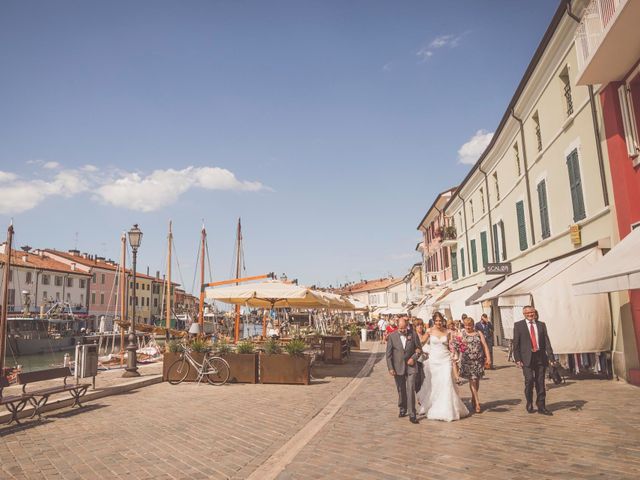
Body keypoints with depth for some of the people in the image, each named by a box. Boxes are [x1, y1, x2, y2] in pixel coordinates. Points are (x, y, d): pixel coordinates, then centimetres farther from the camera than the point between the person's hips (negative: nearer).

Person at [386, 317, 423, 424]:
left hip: (410, 367, -1)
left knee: (411, 390, -8)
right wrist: (390, 368, -8)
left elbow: (419, 349, 7)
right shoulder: (392, 336, -5)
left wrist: (414, 358, -9)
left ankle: (412, 414, -3)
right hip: (398, 368, 1)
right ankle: (402, 409, 34)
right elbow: (388, 354, -3)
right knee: (401, 391, 14)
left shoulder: (413, 335, -3)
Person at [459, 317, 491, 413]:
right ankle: (477, 403, -4)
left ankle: (473, 399, 29)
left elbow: (485, 346, 6)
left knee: (477, 381, 10)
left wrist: (488, 358, -2)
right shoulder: (462, 334, 4)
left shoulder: (479, 333, 10)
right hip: (467, 360, -3)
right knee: (472, 381, -7)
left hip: (479, 360, 3)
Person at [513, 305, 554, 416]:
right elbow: (516, 343, 2)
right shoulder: (518, 325, 4)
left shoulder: (541, 325, 11)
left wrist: (551, 357, -3)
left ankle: (541, 407, 17)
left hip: (540, 356, 3)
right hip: (527, 357, -3)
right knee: (529, 379, -12)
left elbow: (547, 342, 7)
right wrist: (517, 359, -6)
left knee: (540, 382, 6)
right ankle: (529, 403, 11)